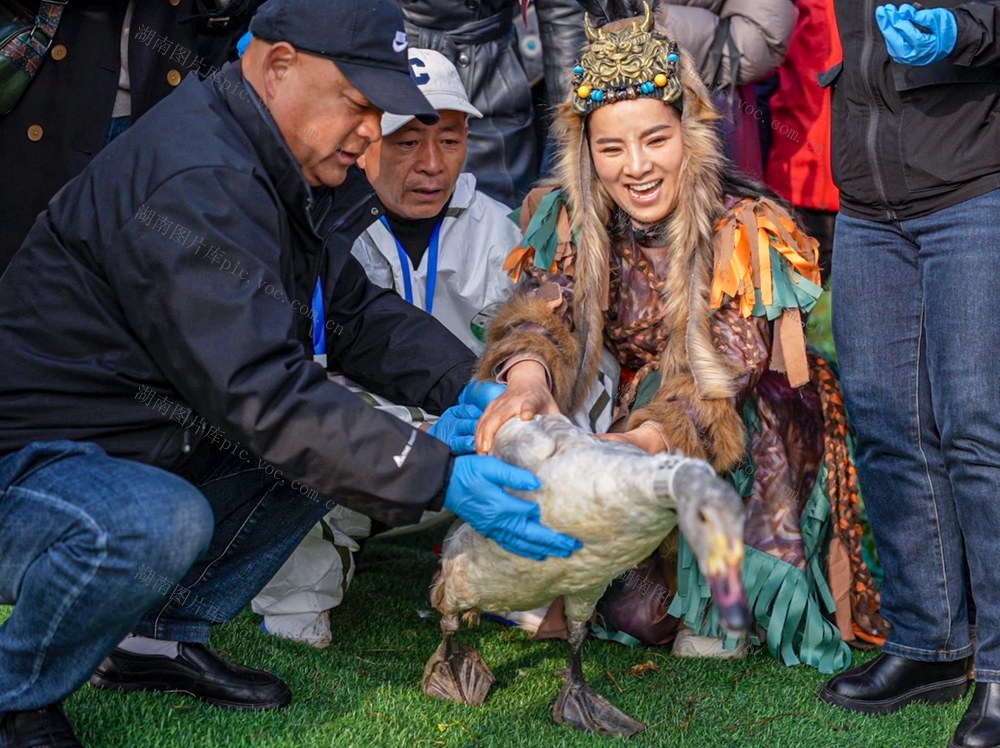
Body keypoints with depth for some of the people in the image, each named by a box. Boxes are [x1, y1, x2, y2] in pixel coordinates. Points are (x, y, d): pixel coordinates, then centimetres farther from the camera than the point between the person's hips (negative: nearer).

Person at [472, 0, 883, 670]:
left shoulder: (743, 231, -21)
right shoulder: (573, 220, -6)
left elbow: (718, 385, -29)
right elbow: (540, 315, -19)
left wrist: (637, 442, -49)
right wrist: (526, 381, -44)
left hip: (751, 428, -3)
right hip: (627, 406, 3)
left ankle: (720, 614, -14)